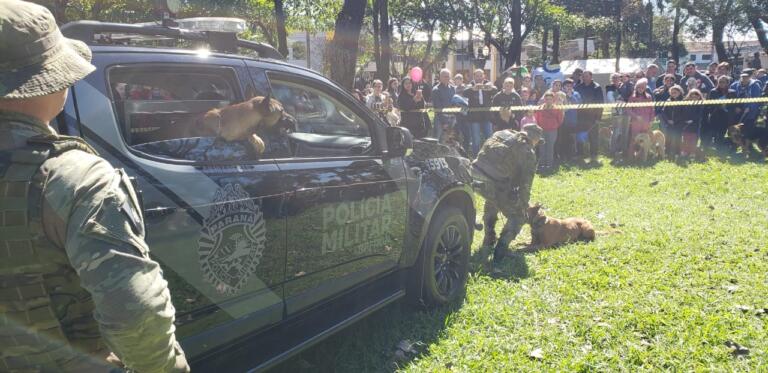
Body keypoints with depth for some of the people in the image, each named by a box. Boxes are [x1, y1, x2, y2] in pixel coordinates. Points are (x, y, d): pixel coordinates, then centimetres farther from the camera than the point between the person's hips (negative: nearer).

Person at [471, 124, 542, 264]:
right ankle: (499, 251, -1)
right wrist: (524, 205, 18)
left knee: (492, 200, 38)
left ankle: (489, 239, 44)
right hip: (495, 185, -6)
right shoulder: (528, 152, 4)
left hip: (475, 176, 7)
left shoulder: (500, 134, 22)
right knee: (517, 218, 13)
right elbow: (525, 183, 4)